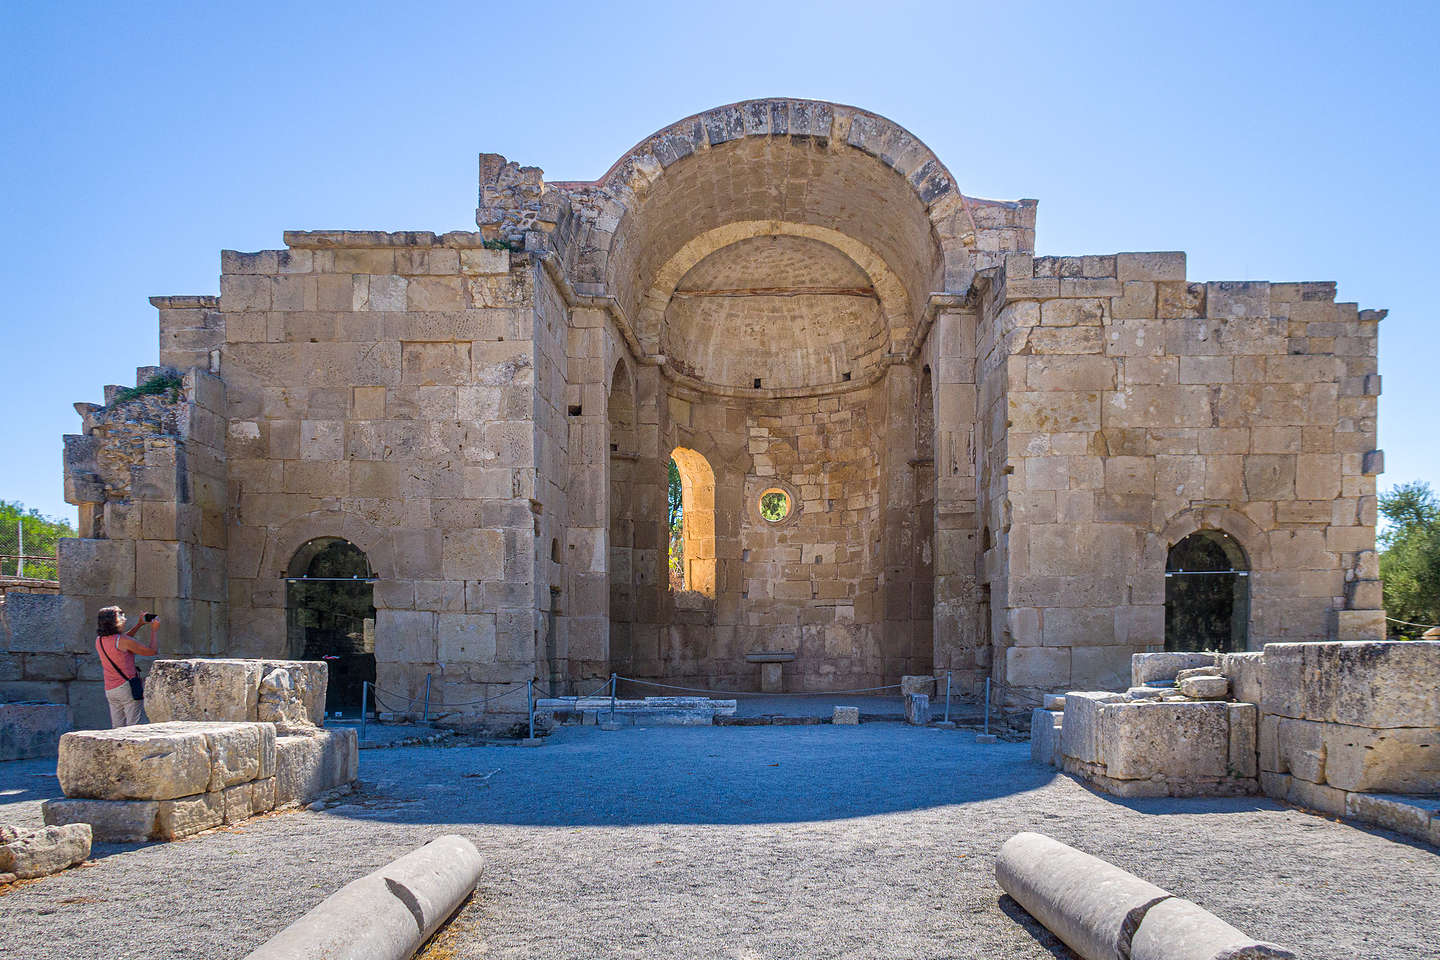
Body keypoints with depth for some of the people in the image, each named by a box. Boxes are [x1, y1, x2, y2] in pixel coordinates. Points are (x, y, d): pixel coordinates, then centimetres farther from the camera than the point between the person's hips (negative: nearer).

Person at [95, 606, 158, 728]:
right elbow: (152, 651, -6)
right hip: (127, 686, -7)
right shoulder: (122, 640, -12)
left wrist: (139, 625, 26)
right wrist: (153, 630, 7)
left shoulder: (99, 640, 9)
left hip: (110, 690, 7)